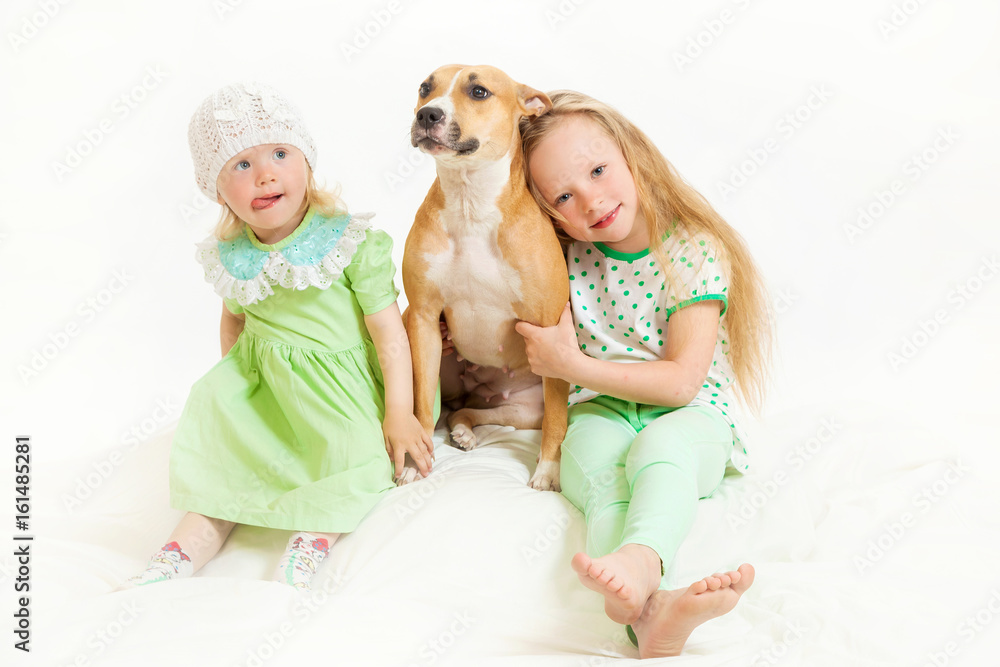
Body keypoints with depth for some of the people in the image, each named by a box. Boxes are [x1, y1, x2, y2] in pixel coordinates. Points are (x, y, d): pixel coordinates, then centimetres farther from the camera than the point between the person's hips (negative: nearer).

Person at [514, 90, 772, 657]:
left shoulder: (694, 252, -10)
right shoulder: (568, 257, 2)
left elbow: (681, 382, -15)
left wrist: (573, 366, -18)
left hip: (690, 417, -2)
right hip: (600, 409, 2)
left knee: (661, 445, -36)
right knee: (598, 467, -31)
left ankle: (638, 560, -64)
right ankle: (651, 604, -58)